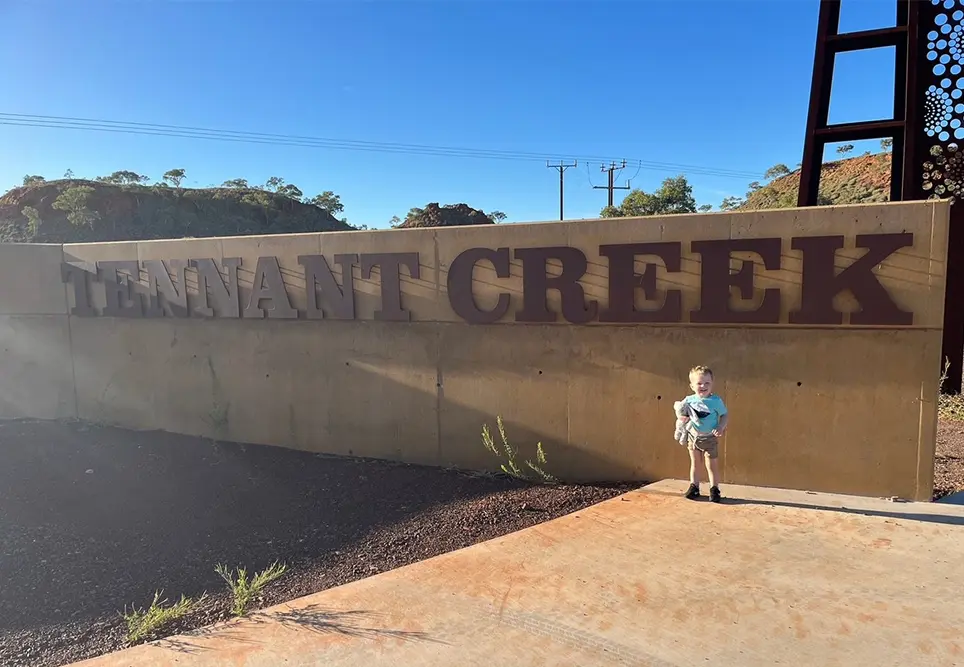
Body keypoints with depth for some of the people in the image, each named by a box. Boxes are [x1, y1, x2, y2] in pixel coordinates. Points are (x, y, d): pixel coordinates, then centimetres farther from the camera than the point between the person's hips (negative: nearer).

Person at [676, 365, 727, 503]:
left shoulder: (716, 401, -11)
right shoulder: (689, 400, -4)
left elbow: (725, 415, -4)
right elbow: (681, 412, 9)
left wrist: (721, 428, -20)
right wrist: (682, 417, -13)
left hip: (710, 439, -3)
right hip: (693, 437, 3)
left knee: (711, 465, 4)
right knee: (694, 464, 15)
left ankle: (714, 489, 16)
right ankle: (694, 487, 25)